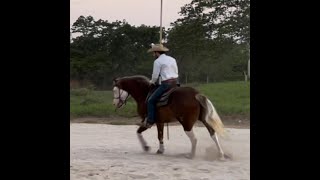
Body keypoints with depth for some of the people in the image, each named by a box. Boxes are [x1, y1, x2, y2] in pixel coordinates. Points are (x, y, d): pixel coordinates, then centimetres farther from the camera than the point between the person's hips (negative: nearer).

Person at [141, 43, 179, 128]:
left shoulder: (157, 61, -5)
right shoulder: (172, 59, 17)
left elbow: (155, 76, -4)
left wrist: (152, 81, 16)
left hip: (166, 84, -8)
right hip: (176, 82, 8)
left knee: (151, 100, -2)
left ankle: (150, 121, -6)